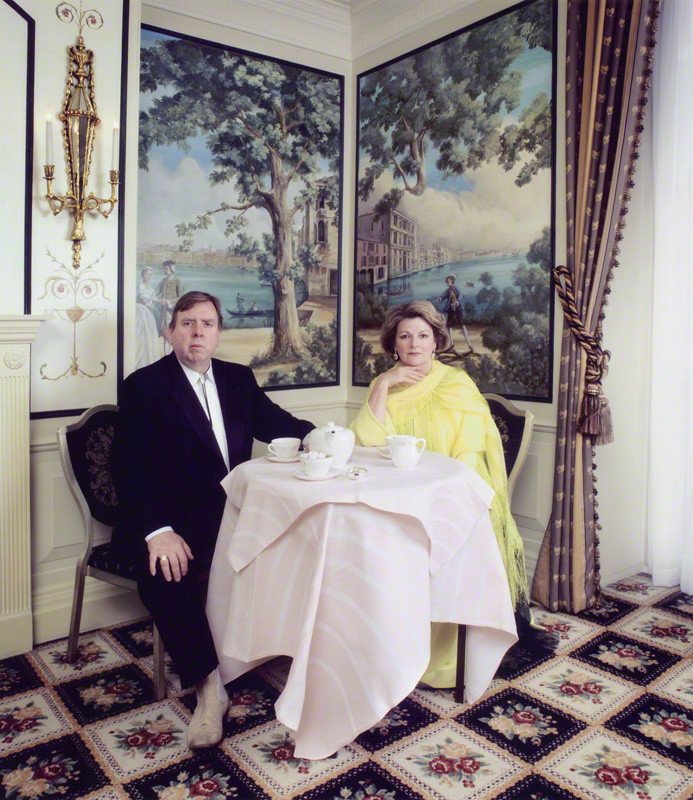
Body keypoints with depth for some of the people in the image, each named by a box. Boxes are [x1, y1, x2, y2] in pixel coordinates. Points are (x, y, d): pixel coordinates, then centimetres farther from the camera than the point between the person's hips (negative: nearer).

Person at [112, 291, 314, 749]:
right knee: (166, 570, -32)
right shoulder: (144, 386, -5)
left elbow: (277, 424, 11)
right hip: (172, 521, -4)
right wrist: (158, 531, -28)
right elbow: (132, 467, -14)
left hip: (231, 511, 5)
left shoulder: (238, 378, 12)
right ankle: (208, 685, -19)